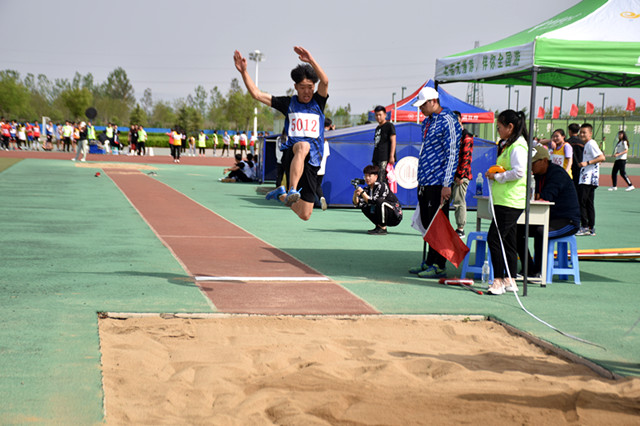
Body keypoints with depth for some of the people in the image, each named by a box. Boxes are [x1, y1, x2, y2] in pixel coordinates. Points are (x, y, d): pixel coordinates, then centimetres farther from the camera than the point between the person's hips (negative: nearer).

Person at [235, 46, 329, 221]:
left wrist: (311, 61, -23)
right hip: (291, 154, -2)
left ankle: (282, 194, 31)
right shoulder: (288, 103, 11)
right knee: (303, 146, -41)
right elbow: (256, 94, 7)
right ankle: (292, 192, -48)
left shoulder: (318, 102, 10)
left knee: (305, 215, 1)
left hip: (312, 162, 2)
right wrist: (243, 71, -4)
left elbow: (325, 81, -10)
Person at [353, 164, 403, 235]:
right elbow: (357, 204, -2)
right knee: (365, 207, 0)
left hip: (396, 217, -8)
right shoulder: (367, 189, 5)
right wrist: (355, 194, -21)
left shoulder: (382, 186, -17)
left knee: (380, 201, -30)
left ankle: (382, 229, -22)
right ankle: (379, 226, 5)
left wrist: (362, 193, -29)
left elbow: (374, 201, -27)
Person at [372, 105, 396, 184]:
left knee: (382, 181, -18)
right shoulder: (377, 128, 23)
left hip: (385, 159, -9)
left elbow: (393, 141, -10)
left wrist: (392, 156, -18)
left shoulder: (389, 125, -2)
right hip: (376, 158, 9)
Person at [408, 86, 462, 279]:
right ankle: (430, 261, 21)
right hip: (425, 182, 9)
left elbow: (452, 154, -15)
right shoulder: (427, 122, 16)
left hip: (439, 183, -9)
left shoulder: (448, 121, -12)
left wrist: (446, 185, -19)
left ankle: (439, 266, 1)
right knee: (427, 224, 13)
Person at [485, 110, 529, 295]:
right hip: (505, 201, 11)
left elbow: (519, 172, -24)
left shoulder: (518, 147, -14)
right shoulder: (510, 145, 19)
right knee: (508, 240, 12)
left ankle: (499, 280, -9)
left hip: (510, 202, -11)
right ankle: (510, 280, 17)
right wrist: (495, 174, 12)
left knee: (494, 238, -12)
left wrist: (497, 176, -14)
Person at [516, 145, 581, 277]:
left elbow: (547, 196, -28)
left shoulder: (558, 173, -16)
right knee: (519, 229, -3)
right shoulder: (539, 175, 12)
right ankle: (528, 269, 0)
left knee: (540, 231, -35)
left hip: (568, 221, -9)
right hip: (549, 220, 9)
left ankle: (538, 271, -25)